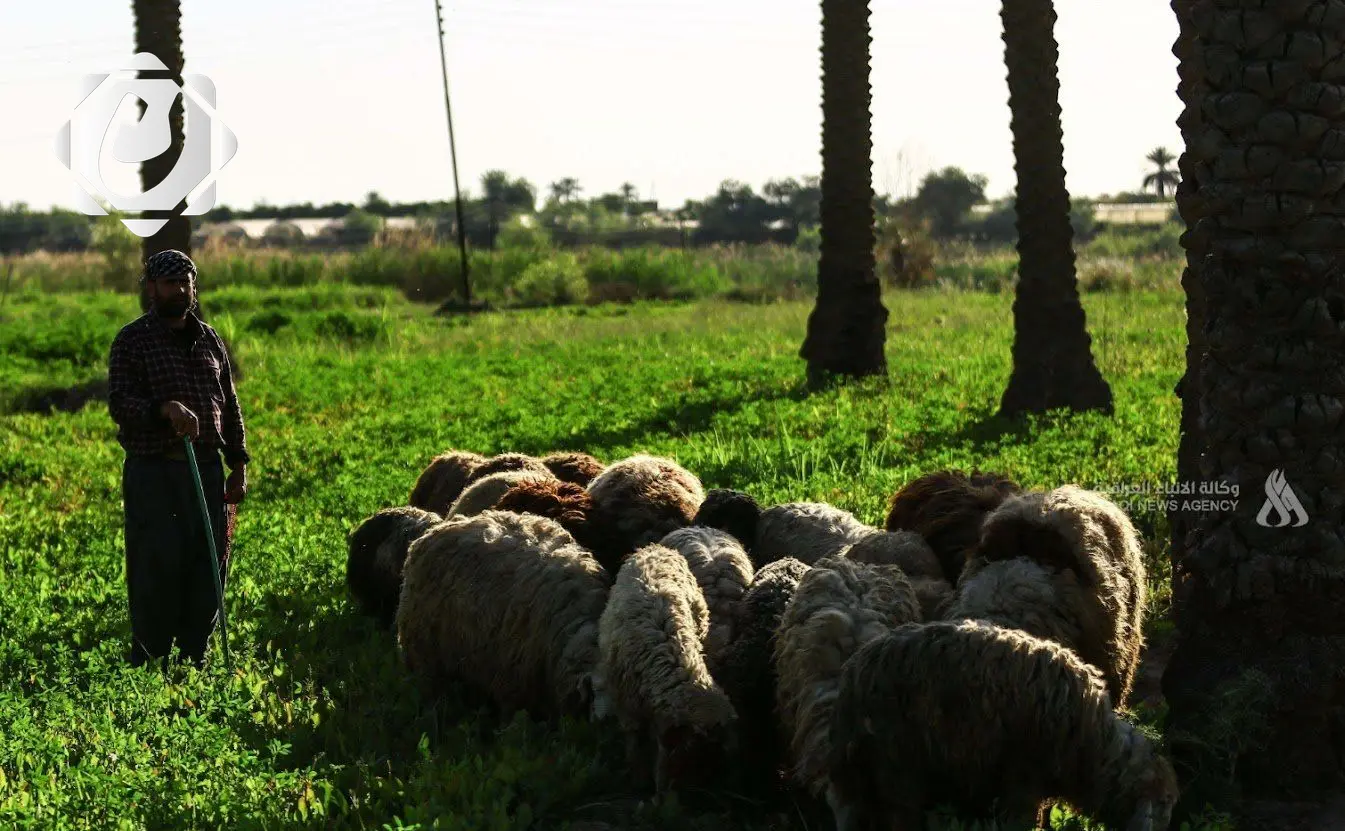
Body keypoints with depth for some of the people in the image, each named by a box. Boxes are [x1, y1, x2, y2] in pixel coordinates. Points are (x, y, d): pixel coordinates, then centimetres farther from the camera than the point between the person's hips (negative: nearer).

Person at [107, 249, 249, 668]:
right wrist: (165, 408, -31)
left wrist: (239, 465, 13)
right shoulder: (132, 340, -2)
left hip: (208, 469, 6)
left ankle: (194, 664, 17)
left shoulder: (209, 339, 15)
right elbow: (119, 402, -13)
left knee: (207, 571, 7)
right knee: (156, 573, -5)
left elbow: (230, 405, 19)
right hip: (153, 473, -5)